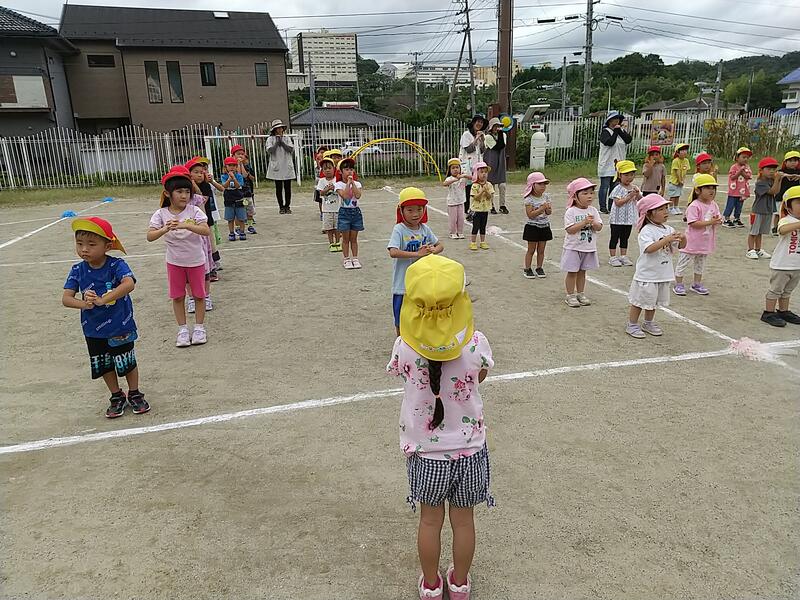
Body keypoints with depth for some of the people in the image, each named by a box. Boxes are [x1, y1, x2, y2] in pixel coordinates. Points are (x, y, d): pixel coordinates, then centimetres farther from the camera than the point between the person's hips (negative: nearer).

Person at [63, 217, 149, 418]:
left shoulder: (116, 265, -19)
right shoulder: (78, 270, -8)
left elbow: (129, 284, -38)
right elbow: (66, 298, -13)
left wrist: (102, 300, -43)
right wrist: (83, 303, -34)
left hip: (121, 327, -4)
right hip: (94, 330, 4)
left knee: (127, 363, 11)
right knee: (104, 365, 16)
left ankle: (135, 394, 33)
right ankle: (117, 397, 36)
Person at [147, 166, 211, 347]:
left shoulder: (194, 211, -14)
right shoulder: (161, 214, -11)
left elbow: (207, 231, -27)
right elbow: (150, 236, -19)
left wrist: (185, 225, -40)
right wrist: (164, 229, -38)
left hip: (196, 260, -1)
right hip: (175, 262, 1)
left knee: (199, 295, 9)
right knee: (177, 297, 10)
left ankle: (199, 327, 25)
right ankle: (182, 329, 24)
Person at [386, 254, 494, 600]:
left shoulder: (404, 348, -21)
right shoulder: (476, 343, -20)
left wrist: (427, 323, 5)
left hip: (425, 453, 0)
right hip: (468, 448, 0)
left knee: (430, 521, 21)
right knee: (463, 520, 21)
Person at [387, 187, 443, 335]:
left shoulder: (424, 228, 0)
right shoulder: (399, 229, -15)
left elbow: (440, 245, 11)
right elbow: (393, 252, -28)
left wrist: (433, 250, -12)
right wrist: (417, 253, -29)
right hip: (403, 283, -4)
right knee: (401, 320, 11)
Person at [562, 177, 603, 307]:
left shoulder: (593, 210, 3)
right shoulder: (571, 212, -13)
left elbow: (599, 227, 0)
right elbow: (570, 230, -21)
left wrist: (593, 223, -21)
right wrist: (584, 222, -26)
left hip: (589, 248, 5)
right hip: (573, 248, -5)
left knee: (582, 271, 16)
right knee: (572, 272, 4)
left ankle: (580, 294, 27)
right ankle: (570, 295, 14)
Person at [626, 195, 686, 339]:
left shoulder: (668, 229, 5)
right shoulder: (646, 231, -18)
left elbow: (680, 246, 9)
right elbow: (649, 248, -31)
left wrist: (683, 239, -13)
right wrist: (667, 239, -34)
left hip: (663, 274, 7)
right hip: (647, 275, -7)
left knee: (653, 301, 20)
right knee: (640, 301, 5)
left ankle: (648, 324, 35)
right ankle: (632, 325, 18)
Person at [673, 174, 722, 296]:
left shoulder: (714, 205, 5)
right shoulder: (694, 206, -18)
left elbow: (718, 220, 9)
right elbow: (693, 223, -25)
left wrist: (718, 221, -14)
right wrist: (709, 222, -27)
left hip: (705, 242, 8)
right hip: (692, 241, -8)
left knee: (700, 263, 18)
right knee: (683, 262, 3)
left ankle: (697, 284, 31)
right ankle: (678, 285, 12)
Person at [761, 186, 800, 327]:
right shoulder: (786, 220, -16)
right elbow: (782, 230, -40)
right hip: (781, 264, -7)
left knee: (787, 290, 20)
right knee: (775, 289, 3)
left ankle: (783, 311, 33)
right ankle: (768, 313, 13)